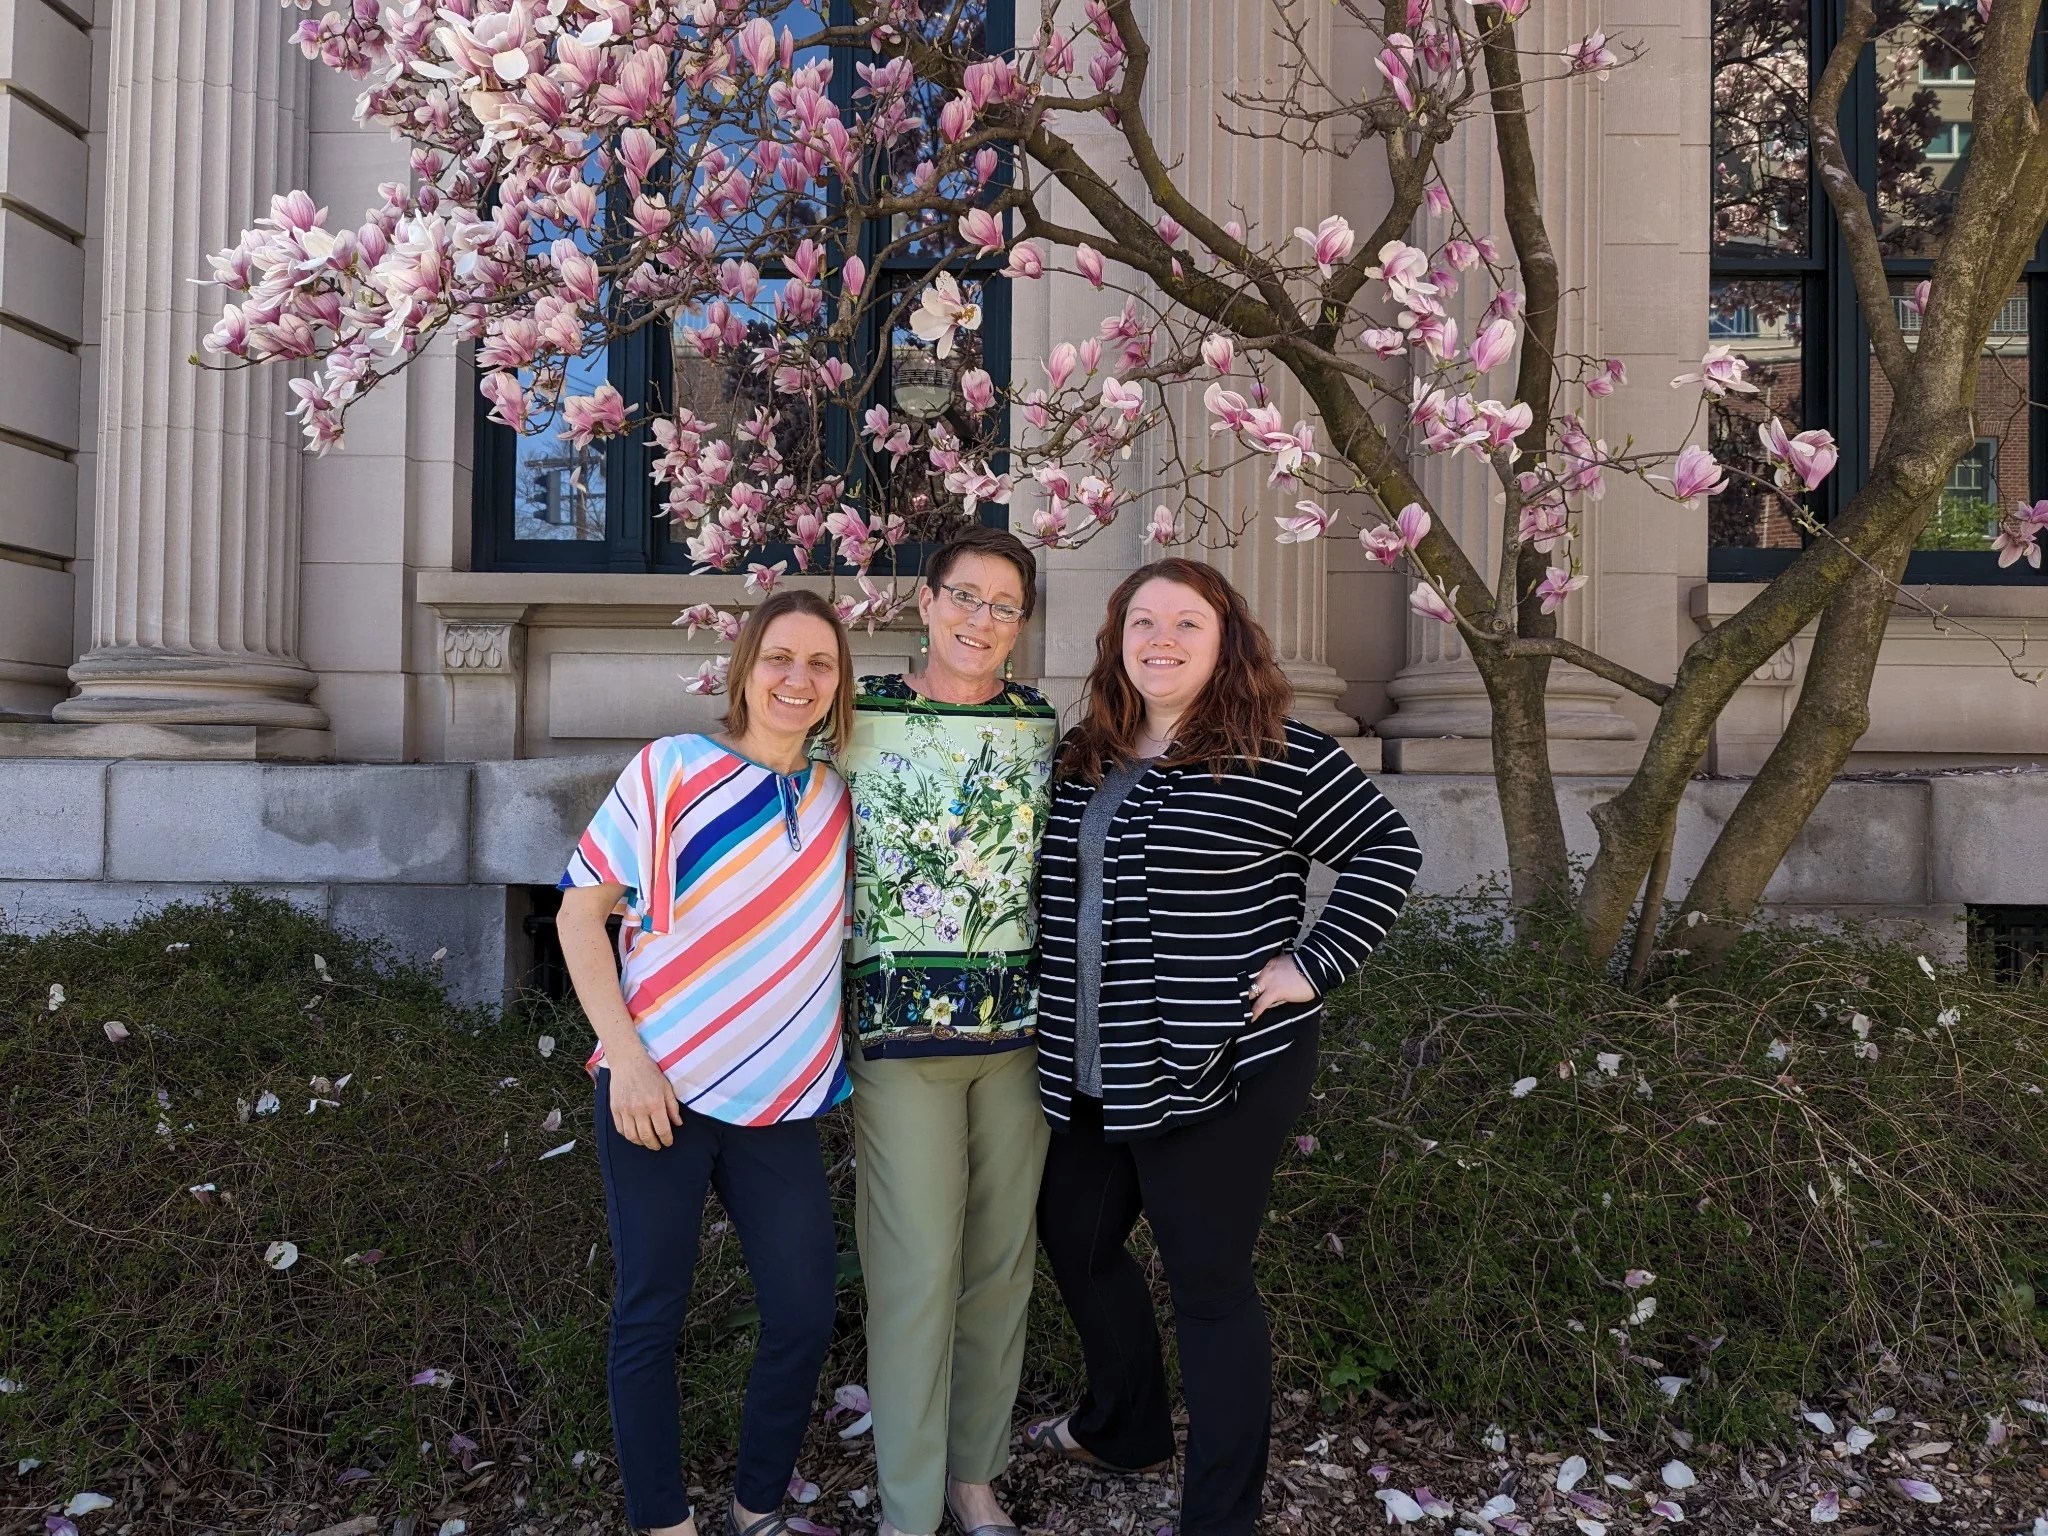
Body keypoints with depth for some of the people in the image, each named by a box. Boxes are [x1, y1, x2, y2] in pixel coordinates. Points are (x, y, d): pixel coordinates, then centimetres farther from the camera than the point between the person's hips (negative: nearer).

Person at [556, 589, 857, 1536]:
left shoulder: (837, 800, 6)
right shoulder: (673, 770, -7)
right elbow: (580, 911, -6)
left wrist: (832, 1053, 5)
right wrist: (625, 1057, -13)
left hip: (781, 1101, 4)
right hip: (659, 1092, -4)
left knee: (804, 1319, 6)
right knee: (649, 1317, 7)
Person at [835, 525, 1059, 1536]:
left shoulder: (1042, 724, 5)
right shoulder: (859, 717, -4)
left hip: (1018, 1024, 4)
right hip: (897, 1027, -3)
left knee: (1003, 1259, 12)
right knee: (917, 1271, 0)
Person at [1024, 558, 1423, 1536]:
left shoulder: (1282, 760, -10)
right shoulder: (1081, 760, 8)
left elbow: (1389, 850, -6)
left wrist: (1315, 964, -13)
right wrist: (1054, 1029, 12)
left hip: (1218, 1074, -7)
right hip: (1090, 1076, 7)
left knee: (1208, 1282, 3)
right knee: (1074, 1240, 20)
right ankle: (1122, 1429, 45)